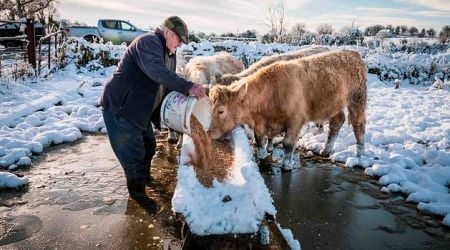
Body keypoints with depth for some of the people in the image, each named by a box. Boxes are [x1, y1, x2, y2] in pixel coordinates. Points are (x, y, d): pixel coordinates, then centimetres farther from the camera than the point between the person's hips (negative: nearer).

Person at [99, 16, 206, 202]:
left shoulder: (170, 53, 11)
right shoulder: (148, 41, -19)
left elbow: (168, 83, 12)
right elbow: (157, 72, -37)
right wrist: (188, 87, -43)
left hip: (140, 109, 10)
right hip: (119, 107, -10)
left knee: (148, 146, 22)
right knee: (134, 155, -4)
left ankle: (144, 178, 47)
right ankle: (138, 195, 14)